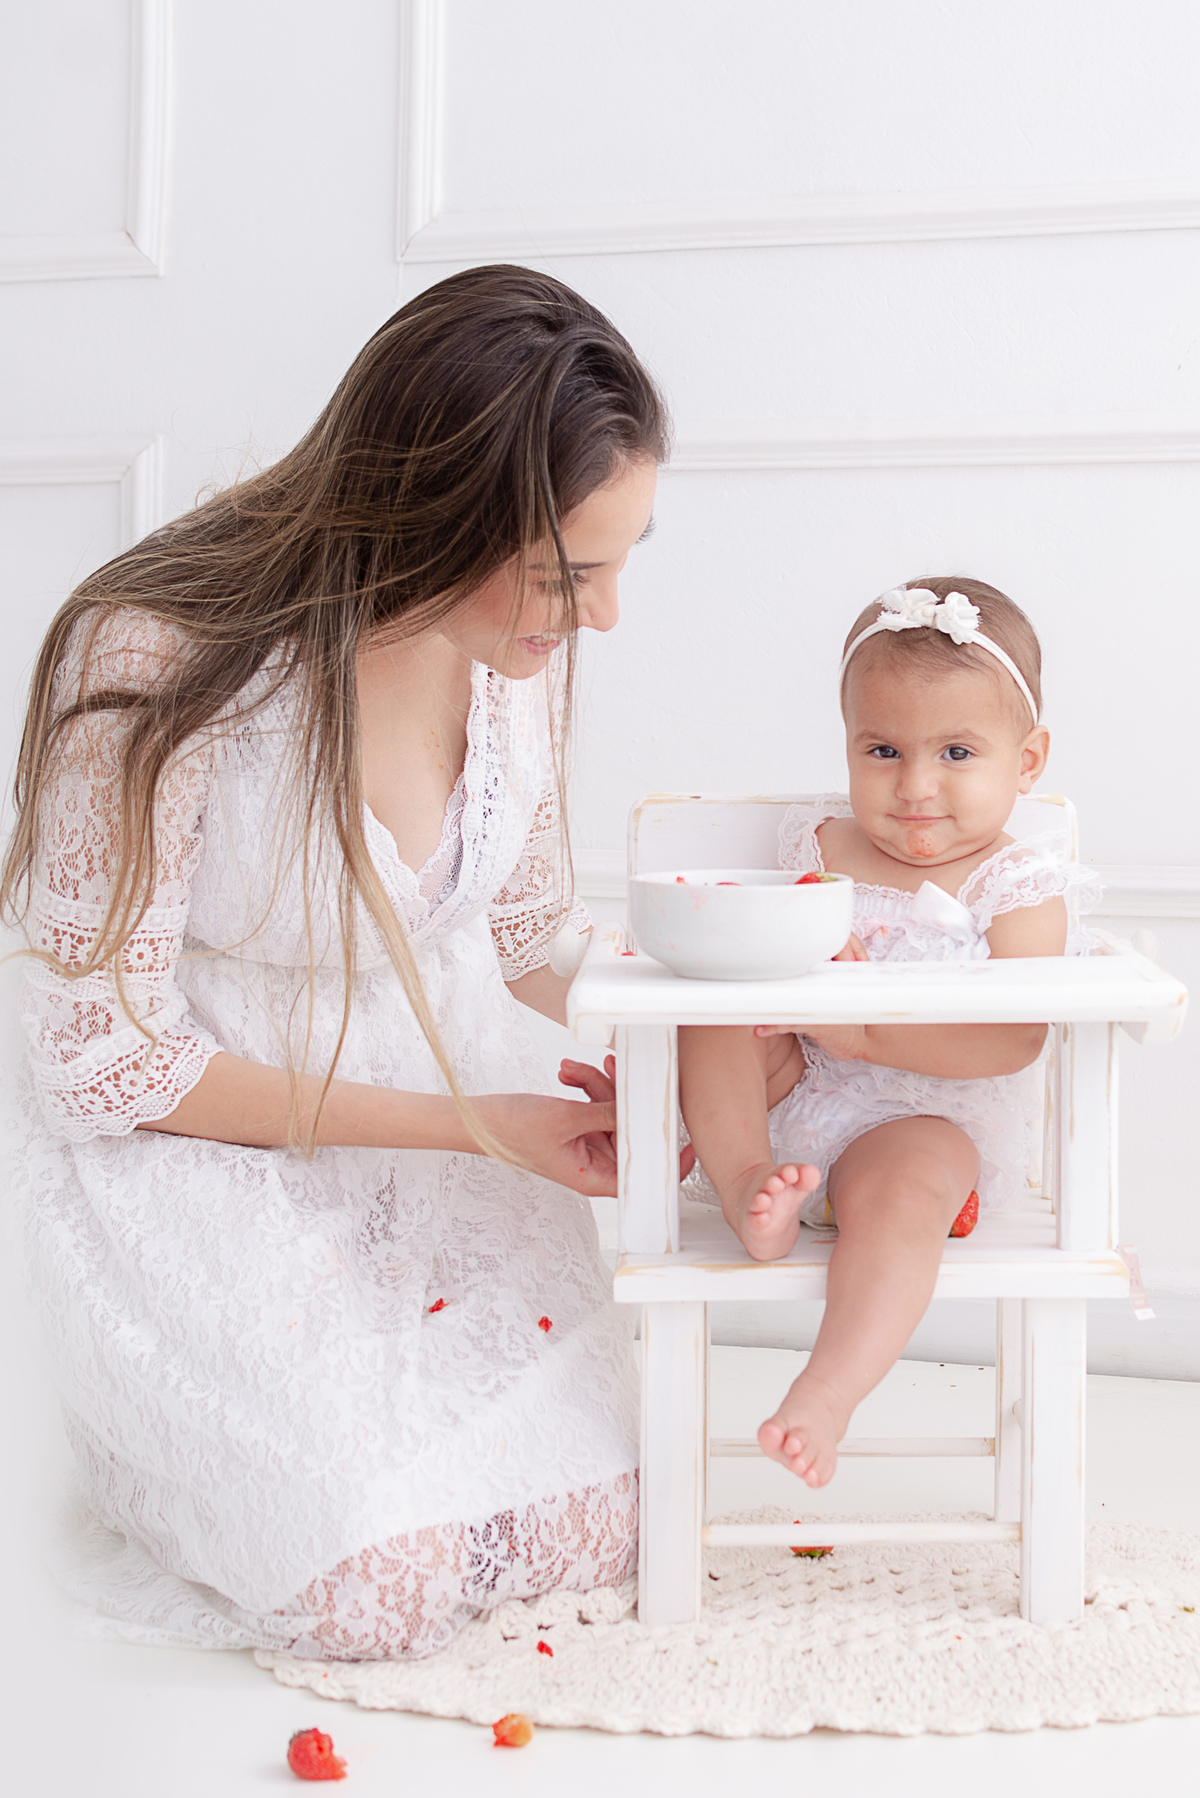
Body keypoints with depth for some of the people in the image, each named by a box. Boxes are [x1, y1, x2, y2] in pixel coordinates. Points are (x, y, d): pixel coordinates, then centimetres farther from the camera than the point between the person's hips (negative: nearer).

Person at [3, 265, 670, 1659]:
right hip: (196, 1146, -5)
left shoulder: (516, 630, -11)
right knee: (378, 1584, -13)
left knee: (593, 1532, -1)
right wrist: (465, 1120, -21)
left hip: (450, 1095, 5)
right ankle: (155, 1431, 18)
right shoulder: (153, 665, -29)